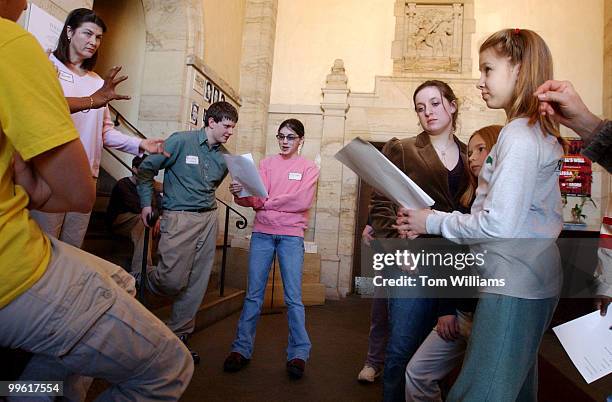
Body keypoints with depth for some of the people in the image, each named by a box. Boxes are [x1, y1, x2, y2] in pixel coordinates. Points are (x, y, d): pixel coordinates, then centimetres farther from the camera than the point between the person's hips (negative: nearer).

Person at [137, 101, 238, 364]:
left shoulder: (224, 157, 11)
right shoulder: (181, 141, -5)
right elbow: (145, 169, 0)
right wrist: (146, 204, -1)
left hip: (209, 217, 6)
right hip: (179, 217, -5)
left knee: (197, 282, 5)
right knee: (174, 280, -10)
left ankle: (178, 334, 20)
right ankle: (138, 280, 24)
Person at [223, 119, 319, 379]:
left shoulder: (309, 168, 5)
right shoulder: (267, 164, 12)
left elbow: (303, 201, -10)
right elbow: (254, 197, 0)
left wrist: (266, 202, -7)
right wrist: (240, 195, -22)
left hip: (291, 236, -2)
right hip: (262, 233, 2)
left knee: (293, 296, -2)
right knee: (253, 294, 5)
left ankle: (298, 353, 8)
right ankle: (242, 349, 14)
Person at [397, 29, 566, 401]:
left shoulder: (519, 134, -15)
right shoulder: (541, 133, 15)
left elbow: (498, 224, -21)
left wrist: (432, 222, -8)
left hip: (513, 285, -10)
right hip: (532, 284, 10)